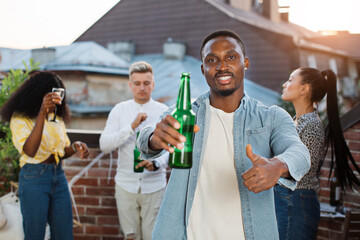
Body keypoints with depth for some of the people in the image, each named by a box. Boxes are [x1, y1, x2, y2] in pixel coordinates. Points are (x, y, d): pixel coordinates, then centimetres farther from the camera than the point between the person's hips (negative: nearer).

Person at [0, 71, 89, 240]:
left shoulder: (57, 116, 11)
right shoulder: (20, 118, -9)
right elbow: (30, 151, -26)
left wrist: (75, 147, -7)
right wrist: (42, 113, -33)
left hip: (58, 175, 6)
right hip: (34, 178, -6)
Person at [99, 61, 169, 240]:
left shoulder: (164, 112, 1)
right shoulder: (120, 110, 3)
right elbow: (104, 145, -6)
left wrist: (156, 164, -24)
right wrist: (131, 127, -18)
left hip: (154, 186, -1)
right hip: (126, 185, 1)